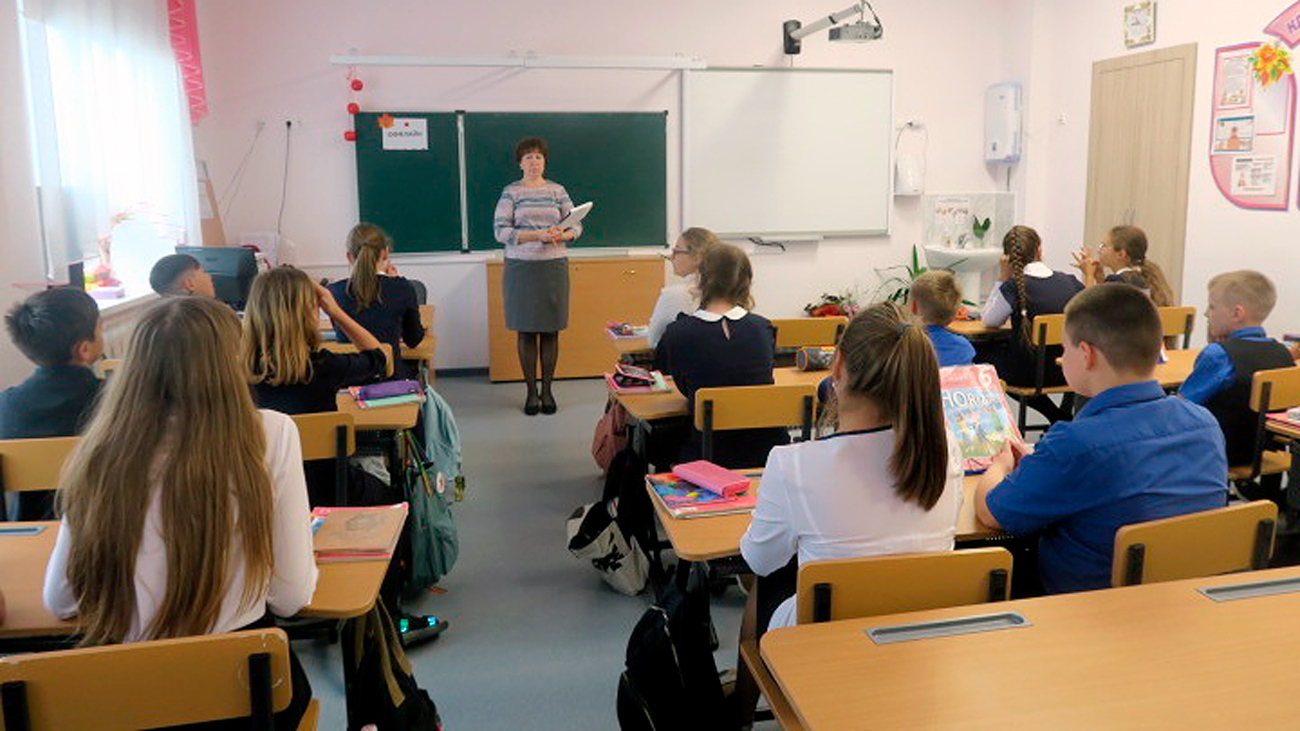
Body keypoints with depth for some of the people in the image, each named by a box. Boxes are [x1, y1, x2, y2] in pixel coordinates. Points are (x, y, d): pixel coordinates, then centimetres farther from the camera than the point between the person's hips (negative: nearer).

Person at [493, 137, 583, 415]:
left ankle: (547, 389, 14)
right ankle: (531, 391, 12)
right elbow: (500, 231, -7)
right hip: (521, 267, -2)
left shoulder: (557, 190, 9)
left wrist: (562, 235, -13)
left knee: (551, 330, 3)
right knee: (526, 331, 2)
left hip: (554, 267, 2)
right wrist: (537, 235, -16)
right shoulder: (511, 193, 2)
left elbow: (577, 225, 9)